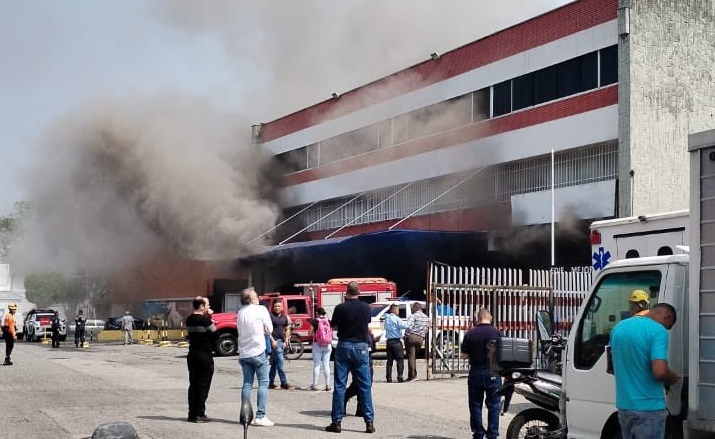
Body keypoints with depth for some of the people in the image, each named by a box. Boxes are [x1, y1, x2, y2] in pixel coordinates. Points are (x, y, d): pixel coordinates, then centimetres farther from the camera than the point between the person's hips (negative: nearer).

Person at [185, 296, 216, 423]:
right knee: (203, 385, -2)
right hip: (205, 355, -8)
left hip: (192, 354, 8)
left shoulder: (189, 319, 8)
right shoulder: (205, 320, -15)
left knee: (193, 384, 12)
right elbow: (214, 332, -9)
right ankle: (199, 414, -3)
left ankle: (192, 413, 14)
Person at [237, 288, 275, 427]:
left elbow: (240, 330, 13)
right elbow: (269, 329, -4)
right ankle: (260, 416, -8)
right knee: (263, 383, -1)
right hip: (258, 351, -5)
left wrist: (258, 331, 10)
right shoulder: (261, 310, -6)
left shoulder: (240, 313, 8)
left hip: (244, 353, 5)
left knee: (247, 384, 9)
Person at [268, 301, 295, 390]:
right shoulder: (270, 316, -5)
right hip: (275, 341, -7)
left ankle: (271, 383, 17)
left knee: (274, 363, 11)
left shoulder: (285, 317, 14)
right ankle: (284, 383, -10)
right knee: (280, 363, -10)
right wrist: (273, 340, -16)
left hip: (282, 341, 7)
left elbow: (287, 329, 20)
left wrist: (286, 341, 9)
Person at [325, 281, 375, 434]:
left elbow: (334, 326, 3)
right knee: (365, 386, 5)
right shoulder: (366, 308, -1)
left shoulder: (340, 308, -9)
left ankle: (337, 422, 3)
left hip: (344, 346, -2)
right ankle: (369, 422, 3)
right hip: (361, 347, 2)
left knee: (339, 386, 3)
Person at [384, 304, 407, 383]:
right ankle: (400, 377, -5)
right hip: (396, 341, -6)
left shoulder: (387, 319, 11)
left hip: (389, 341, 6)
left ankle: (388, 378, 7)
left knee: (389, 360, 9)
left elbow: (386, 328, 14)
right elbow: (403, 325, -22)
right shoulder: (396, 318, -11)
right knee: (400, 360, 0)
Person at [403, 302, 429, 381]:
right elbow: (426, 330, 16)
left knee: (411, 357, -4)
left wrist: (406, 336, -9)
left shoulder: (413, 316, -6)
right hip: (420, 338, 7)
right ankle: (413, 375, 14)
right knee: (414, 357, 16)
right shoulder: (426, 317, 15)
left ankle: (412, 376, -8)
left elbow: (408, 327, -18)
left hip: (412, 337, -7)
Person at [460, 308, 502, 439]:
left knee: (475, 405, 11)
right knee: (493, 405, 7)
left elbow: (464, 353, 1)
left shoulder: (470, 334, -6)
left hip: (476, 373, 1)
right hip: (493, 373, -1)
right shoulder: (496, 333, -9)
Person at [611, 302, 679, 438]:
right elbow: (660, 371, -25)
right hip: (649, 408, -7)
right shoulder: (658, 331, -15)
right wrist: (673, 377, -5)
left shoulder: (619, 327, 9)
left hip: (623, 406, 7)